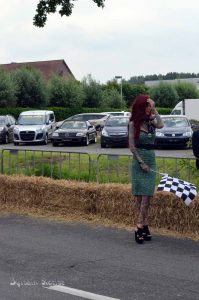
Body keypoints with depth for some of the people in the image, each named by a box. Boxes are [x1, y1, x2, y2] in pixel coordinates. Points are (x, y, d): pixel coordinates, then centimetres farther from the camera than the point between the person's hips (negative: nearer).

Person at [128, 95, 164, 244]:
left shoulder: (151, 121, 7)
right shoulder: (134, 123, -4)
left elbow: (161, 125, -15)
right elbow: (132, 145, -6)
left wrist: (154, 109, -9)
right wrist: (141, 162, -10)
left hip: (151, 161, 4)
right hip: (139, 162, -4)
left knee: (146, 196, -3)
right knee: (140, 196, -2)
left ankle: (141, 226, -4)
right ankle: (144, 225, 2)